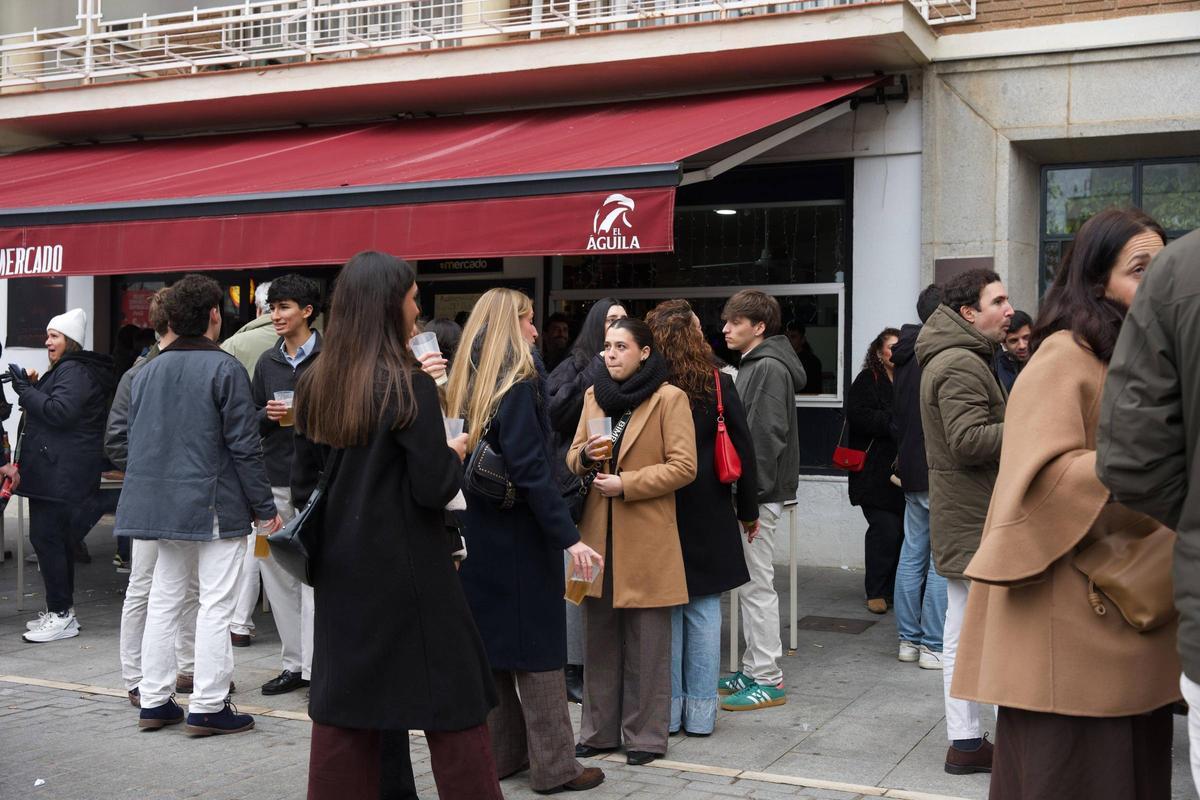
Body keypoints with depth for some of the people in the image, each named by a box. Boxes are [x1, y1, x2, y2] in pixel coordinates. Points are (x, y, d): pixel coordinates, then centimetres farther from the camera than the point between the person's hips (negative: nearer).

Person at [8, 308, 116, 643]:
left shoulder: (74, 371, -11)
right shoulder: (66, 370, 23)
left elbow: (60, 411, -23)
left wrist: (25, 390, -15)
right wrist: (31, 389, 13)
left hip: (61, 474, -11)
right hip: (54, 472, 11)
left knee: (46, 536, -10)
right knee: (59, 538, 13)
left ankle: (61, 613, -7)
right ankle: (60, 611, 20)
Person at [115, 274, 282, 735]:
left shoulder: (148, 371, 10)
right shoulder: (223, 368, -11)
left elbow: (134, 439, 16)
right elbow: (244, 446, -13)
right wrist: (265, 507, -7)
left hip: (161, 503, 7)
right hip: (215, 505, -7)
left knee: (163, 601, 14)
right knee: (216, 606, -1)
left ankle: (154, 701, 19)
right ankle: (208, 708, 2)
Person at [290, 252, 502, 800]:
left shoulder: (314, 386, 4)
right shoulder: (409, 386, -14)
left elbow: (303, 486, 9)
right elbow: (434, 489, -16)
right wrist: (454, 454, 3)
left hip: (340, 570, 6)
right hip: (406, 570, -6)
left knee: (345, 711, 13)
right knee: (452, 707, 4)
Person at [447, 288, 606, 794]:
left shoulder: (468, 384, 8)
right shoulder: (519, 383, -15)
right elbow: (530, 468, -22)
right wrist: (568, 537, -23)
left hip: (477, 532, 8)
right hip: (519, 534, -8)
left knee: (490, 639, 14)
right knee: (538, 645, 0)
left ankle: (501, 752, 23)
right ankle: (553, 766, 7)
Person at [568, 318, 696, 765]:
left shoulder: (669, 398, -6)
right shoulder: (594, 395, 12)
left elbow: (684, 467, -10)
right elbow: (573, 458, 17)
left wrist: (625, 484, -16)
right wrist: (586, 456, -6)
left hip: (647, 538, -5)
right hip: (598, 534, 5)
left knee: (646, 643, 3)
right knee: (599, 639, 11)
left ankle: (645, 736, 14)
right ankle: (599, 730, 22)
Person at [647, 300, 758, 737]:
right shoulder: (716, 384, -4)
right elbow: (743, 449, 0)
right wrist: (748, 510, 9)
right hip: (708, 516, 1)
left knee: (664, 608, 8)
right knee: (703, 609, 8)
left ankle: (666, 709, 13)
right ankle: (700, 712, 13)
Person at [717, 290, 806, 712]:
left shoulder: (769, 368, -13)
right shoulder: (753, 365, 18)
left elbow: (767, 435, -21)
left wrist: (751, 492, -23)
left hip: (759, 494, -10)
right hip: (751, 491, 10)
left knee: (757, 585, -5)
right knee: (751, 584, 15)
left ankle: (768, 680, 2)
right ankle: (753, 669, 23)